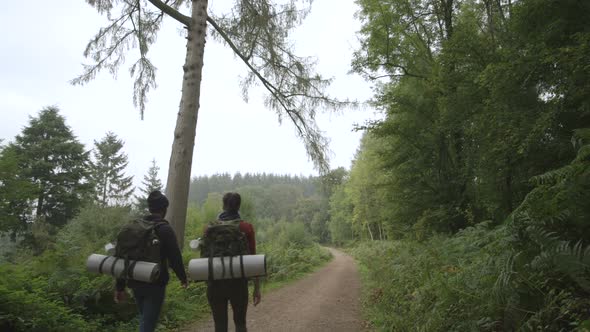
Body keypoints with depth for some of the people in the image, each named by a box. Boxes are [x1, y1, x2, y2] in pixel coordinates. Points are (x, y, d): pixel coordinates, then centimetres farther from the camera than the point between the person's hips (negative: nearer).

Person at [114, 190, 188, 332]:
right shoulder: (165, 229, -12)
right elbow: (175, 257, -12)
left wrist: (120, 286, 10)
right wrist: (183, 277, 6)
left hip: (135, 282, 6)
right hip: (155, 284, -6)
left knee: (144, 319, 24)